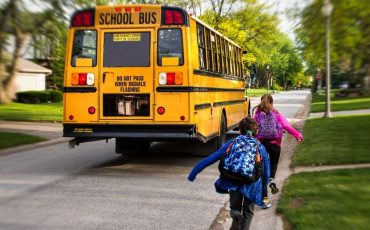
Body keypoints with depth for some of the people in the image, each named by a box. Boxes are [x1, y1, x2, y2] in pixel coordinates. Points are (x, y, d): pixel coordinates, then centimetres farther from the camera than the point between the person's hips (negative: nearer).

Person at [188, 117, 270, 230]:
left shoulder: (232, 143, 14)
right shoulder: (260, 147, 14)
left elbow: (210, 159, 10)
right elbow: (266, 172, 16)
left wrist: (194, 172, 15)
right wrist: (262, 187, 32)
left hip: (234, 182, 0)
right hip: (252, 185, 0)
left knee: (235, 208, 24)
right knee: (248, 213, 24)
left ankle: (235, 212, -10)